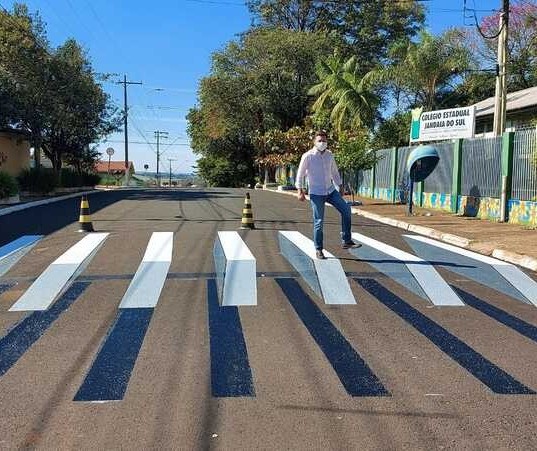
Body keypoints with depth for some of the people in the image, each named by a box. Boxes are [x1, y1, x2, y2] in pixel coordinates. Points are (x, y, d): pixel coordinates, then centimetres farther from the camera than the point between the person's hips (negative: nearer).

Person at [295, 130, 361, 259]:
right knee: (318, 222, -2)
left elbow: (334, 172, 19)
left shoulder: (329, 155, 7)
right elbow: (300, 174, -4)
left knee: (346, 209, -8)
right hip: (316, 194, -5)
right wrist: (300, 191, -9)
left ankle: (346, 241, -1)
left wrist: (340, 186, 19)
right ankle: (318, 250, 11)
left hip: (331, 190, 5)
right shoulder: (308, 156, -8)